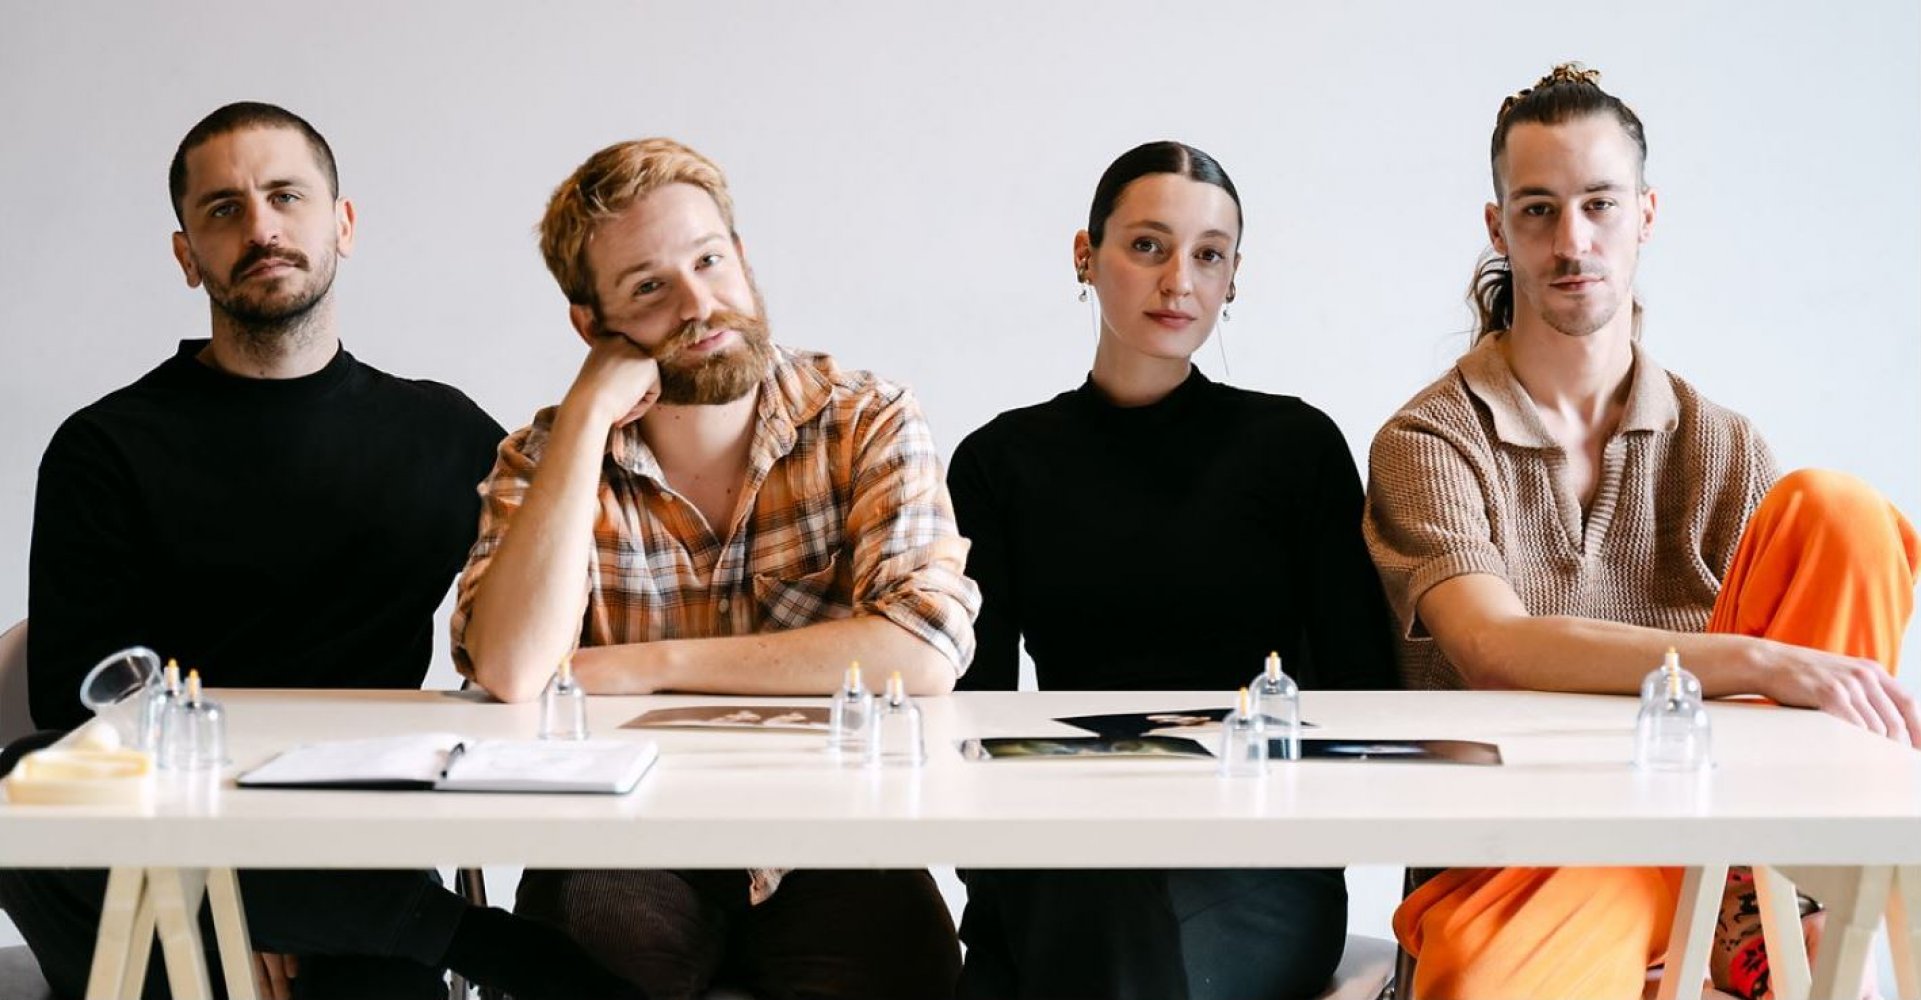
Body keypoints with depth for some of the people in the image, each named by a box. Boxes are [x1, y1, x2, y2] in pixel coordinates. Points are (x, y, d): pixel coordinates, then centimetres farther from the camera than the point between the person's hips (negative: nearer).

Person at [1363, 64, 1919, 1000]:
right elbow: (1496, 651, -18)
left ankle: (1744, 924, -16)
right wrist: (1761, 661, -29)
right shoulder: (1428, 443, -2)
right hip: (1508, 857, -4)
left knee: (1836, 510, -15)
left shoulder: (1724, 449, 11)